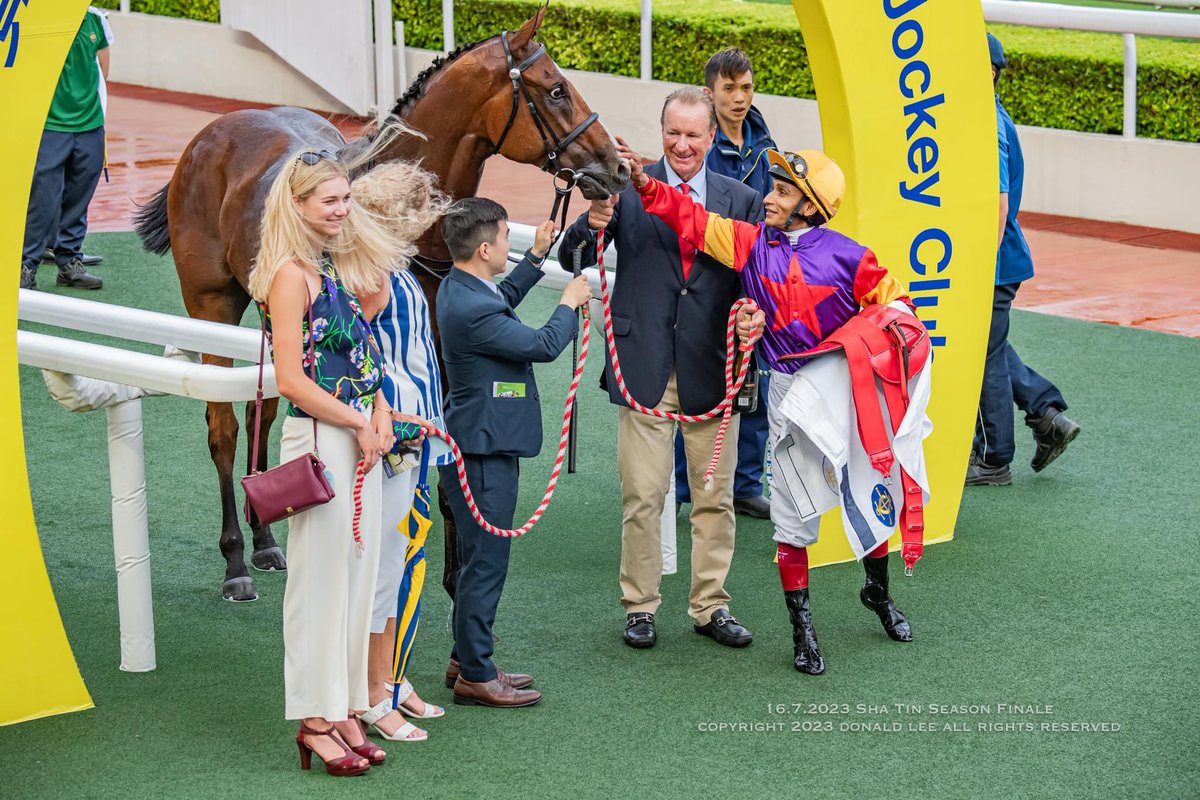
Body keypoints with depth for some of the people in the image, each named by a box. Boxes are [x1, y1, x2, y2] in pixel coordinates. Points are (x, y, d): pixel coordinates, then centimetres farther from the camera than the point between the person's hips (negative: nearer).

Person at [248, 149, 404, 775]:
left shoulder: (339, 268, 13)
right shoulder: (291, 274, -13)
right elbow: (291, 380, -17)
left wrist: (380, 411, 3)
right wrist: (360, 423, -11)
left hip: (358, 438, 9)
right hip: (319, 440, -9)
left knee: (358, 575, 11)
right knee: (320, 577, -2)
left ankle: (344, 709, 19)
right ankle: (315, 719, 6)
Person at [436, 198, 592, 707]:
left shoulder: (460, 288, 5)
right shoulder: (472, 311, -26)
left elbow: (503, 300, 29)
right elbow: (543, 346, -19)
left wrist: (537, 256, 27)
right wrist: (570, 303, -2)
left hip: (477, 442, 11)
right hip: (485, 448, -11)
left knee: (478, 558, 19)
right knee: (485, 562, -3)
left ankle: (466, 657, 29)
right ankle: (475, 676, 4)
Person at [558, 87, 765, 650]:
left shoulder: (741, 201, 6)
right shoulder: (629, 188, 0)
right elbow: (572, 257, -2)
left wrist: (755, 313, -17)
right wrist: (593, 224, -24)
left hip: (711, 367, 2)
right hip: (644, 365, -2)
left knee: (715, 496, 9)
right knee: (642, 495, 2)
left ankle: (711, 606, 21)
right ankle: (639, 606, 15)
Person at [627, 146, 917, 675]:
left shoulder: (845, 256, -8)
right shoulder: (753, 244, -1)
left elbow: (889, 294, 1)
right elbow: (691, 220, -2)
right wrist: (644, 185, -13)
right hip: (790, 391, 1)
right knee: (793, 507, 2)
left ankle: (878, 591, 39)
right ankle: (801, 627, 13)